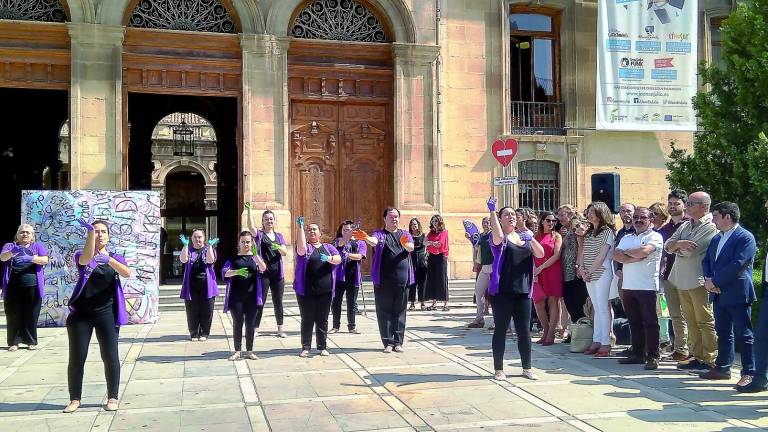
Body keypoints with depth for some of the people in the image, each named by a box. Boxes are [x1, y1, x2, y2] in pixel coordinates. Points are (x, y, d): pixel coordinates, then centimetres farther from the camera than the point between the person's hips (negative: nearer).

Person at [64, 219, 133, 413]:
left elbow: (127, 273, -14)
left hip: (106, 314, 1)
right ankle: (75, 399, 14)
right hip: (81, 313, 0)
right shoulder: (81, 256, 2)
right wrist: (90, 231, -40)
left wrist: (109, 260, -32)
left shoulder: (115, 258, 7)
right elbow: (86, 258, -24)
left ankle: (113, 398, 11)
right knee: (76, 358, 2)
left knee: (110, 357, -1)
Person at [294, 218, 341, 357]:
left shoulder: (328, 247, 13)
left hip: (325, 290, 2)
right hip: (306, 291, -2)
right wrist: (300, 227, -22)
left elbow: (339, 259, -1)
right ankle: (305, 347, 9)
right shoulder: (305, 246, 4)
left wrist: (329, 258, -24)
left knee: (322, 320, 7)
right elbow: (301, 249, -20)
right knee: (307, 319, 2)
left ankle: (322, 347, 14)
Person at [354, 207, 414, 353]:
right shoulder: (380, 234, 5)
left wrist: (405, 244, -33)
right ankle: (388, 342, 7)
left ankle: (398, 342, 13)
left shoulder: (405, 234, 13)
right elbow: (374, 241, -18)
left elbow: (411, 248, -8)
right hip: (383, 281, -2)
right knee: (384, 312, 0)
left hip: (402, 281, 2)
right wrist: (366, 238, -43)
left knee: (399, 312, 6)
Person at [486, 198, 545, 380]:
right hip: (502, 292, -4)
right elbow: (498, 237, -27)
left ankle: (527, 368, 19)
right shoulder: (499, 237, -1)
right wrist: (492, 211, -25)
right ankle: (498, 369, 11)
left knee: (524, 331, 7)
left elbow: (540, 254, 3)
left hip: (523, 291, 5)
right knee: (500, 330, 2)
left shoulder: (524, 237, 14)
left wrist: (531, 239, -14)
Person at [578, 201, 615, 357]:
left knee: (603, 308, -7)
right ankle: (596, 341, 12)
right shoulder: (589, 233, 17)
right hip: (589, 276, 7)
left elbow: (601, 255, -12)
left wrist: (590, 271, -11)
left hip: (601, 273, -7)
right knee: (597, 308, 10)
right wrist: (582, 269, -2)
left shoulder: (607, 231, -5)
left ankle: (606, 344, -5)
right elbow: (583, 253, 14)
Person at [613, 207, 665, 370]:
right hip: (628, 286, 6)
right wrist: (634, 258, -13)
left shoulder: (655, 237, -3)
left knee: (650, 322, -1)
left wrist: (626, 252, -2)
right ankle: (638, 354, 19)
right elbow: (616, 255, 3)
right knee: (634, 322, 11)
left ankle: (653, 356, 5)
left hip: (647, 286, -6)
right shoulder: (627, 238, 17)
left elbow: (643, 251, -20)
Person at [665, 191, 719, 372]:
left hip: (699, 282, -8)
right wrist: (679, 244, -15)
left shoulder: (711, 227, -11)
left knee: (705, 322, -2)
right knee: (691, 321, 13)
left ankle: (710, 361, 4)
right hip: (682, 281, 8)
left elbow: (690, 250, -20)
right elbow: (667, 246, 6)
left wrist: (676, 246, 0)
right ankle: (697, 357, 21)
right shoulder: (685, 225, 15)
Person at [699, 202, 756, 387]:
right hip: (719, 294, 8)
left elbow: (737, 264, -19)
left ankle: (749, 373, 2)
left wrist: (715, 281, -16)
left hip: (738, 294, -8)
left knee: (744, 335, -3)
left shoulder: (745, 237, -11)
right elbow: (706, 261, 15)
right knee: (723, 333, 15)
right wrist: (708, 279, -5)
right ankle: (722, 368, 23)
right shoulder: (716, 238, 16)